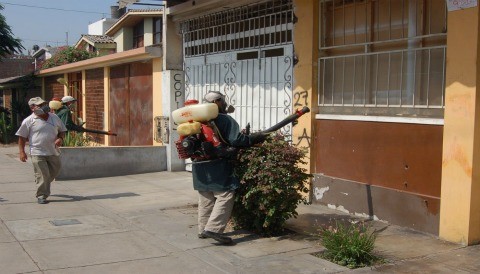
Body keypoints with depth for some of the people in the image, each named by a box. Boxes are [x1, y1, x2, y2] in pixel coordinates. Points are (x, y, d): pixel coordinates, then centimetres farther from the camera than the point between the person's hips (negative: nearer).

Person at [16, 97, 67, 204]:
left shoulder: (54, 118, 8)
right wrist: (22, 152, -6)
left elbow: (62, 130, 18)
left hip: (53, 152, 5)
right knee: (42, 175, -8)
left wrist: (60, 138, -4)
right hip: (38, 153, -5)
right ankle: (41, 196, 4)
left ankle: (44, 188, 41)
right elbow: (22, 137, 0)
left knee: (54, 172, 17)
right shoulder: (29, 121, -4)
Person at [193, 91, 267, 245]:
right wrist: (256, 138, -10)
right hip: (217, 165, -8)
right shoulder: (225, 119, -9)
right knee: (225, 195, -5)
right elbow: (236, 140, -18)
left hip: (199, 165, 8)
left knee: (206, 198, 16)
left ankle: (203, 229, 23)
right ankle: (213, 228, -14)